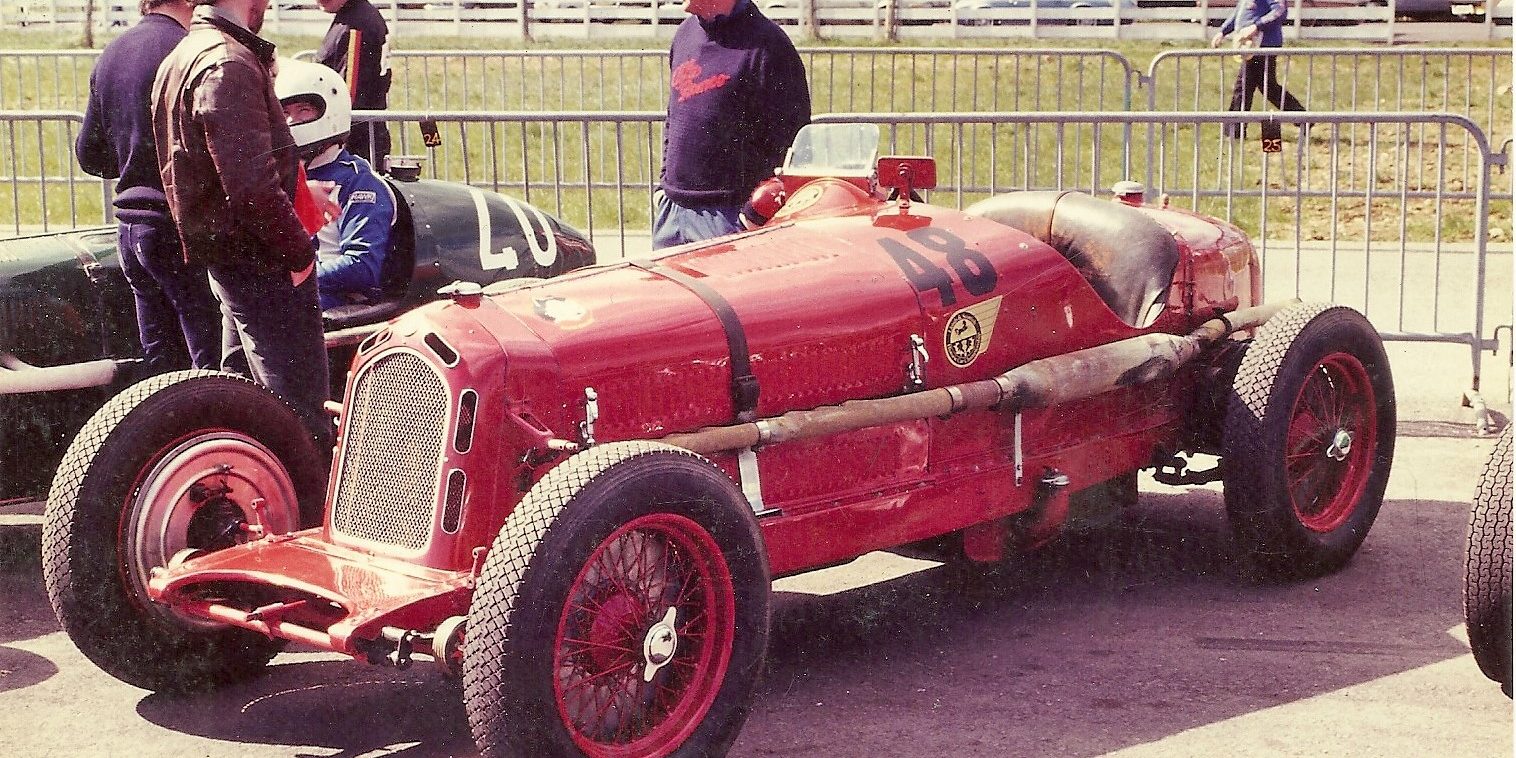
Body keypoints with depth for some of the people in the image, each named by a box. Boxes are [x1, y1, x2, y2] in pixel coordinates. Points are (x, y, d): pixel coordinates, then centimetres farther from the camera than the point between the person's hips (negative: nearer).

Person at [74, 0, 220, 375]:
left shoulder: (110, 55, 13)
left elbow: (89, 155, 19)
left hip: (130, 228, 8)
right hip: (181, 230, -8)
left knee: (160, 361, 15)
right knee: (217, 371, -4)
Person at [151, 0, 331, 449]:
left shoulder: (182, 58, 13)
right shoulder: (229, 65, -19)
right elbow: (252, 185, -27)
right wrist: (300, 251, -16)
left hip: (223, 257, 10)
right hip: (262, 262, -10)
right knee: (301, 412, -7)